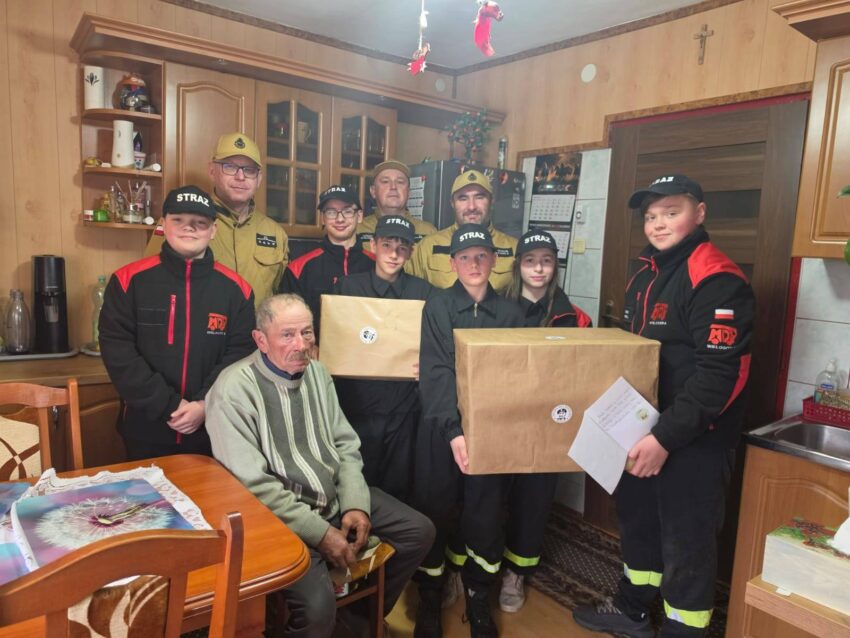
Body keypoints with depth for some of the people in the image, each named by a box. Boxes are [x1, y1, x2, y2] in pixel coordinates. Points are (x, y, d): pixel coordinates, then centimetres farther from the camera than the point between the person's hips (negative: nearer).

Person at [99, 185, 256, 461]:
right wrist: (167, 406, -15)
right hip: (147, 430, 0)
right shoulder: (129, 280, -3)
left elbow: (240, 353, -3)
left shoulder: (236, 288, -1)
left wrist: (206, 405, -15)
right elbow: (117, 351, -9)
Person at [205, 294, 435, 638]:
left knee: (419, 531, 3)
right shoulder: (233, 390, -18)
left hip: (334, 497, 7)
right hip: (276, 516, -7)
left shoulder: (317, 372, 4)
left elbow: (345, 446, 8)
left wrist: (355, 503, -7)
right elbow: (254, 486, -20)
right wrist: (319, 532, -20)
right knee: (318, 604, -28)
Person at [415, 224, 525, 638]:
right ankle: (430, 595, 28)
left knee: (484, 513, 8)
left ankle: (477, 596, 30)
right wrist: (454, 430, -22)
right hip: (441, 427, -2)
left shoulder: (510, 313, 7)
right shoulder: (437, 306, -2)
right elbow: (435, 373, -11)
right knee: (435, 511, 6)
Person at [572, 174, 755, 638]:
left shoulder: (717, 279, -17)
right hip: (643, 428, 9)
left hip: (694, 440, -9)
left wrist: (667, 435, -28)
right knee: (638, 519, 22)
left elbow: (721, 373, -24)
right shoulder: (644, 276, 11)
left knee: (687, 542, 3)